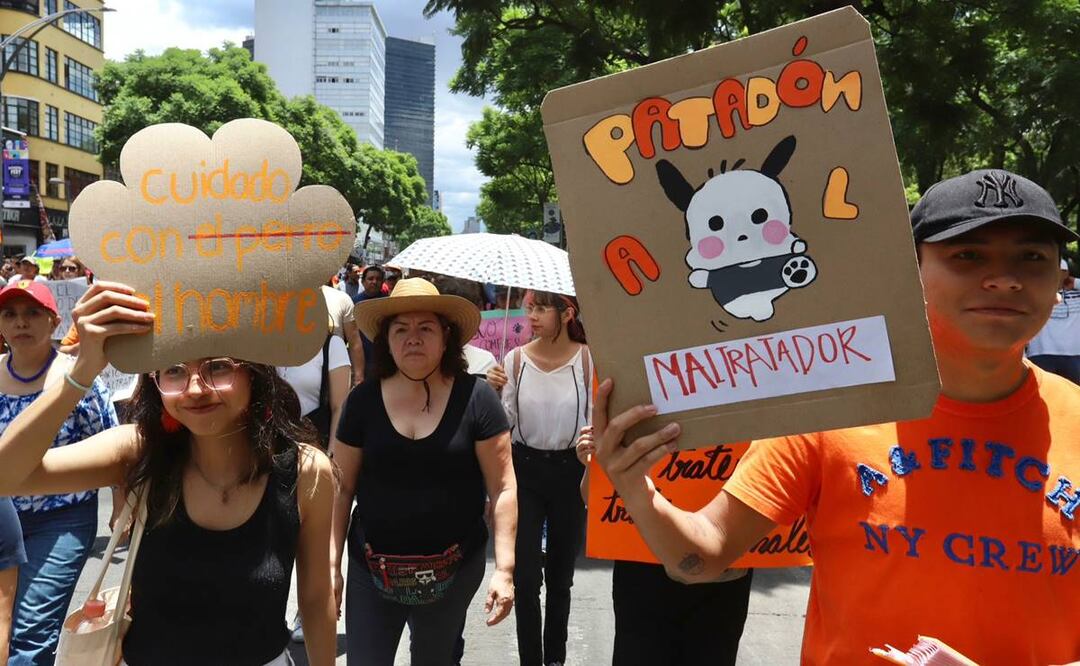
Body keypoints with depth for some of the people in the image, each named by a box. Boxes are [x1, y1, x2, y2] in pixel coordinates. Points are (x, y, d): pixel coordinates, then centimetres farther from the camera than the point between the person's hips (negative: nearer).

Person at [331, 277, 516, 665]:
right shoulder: (362, 401, -4)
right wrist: (332, 564, 0)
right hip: (372, 569, 1)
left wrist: (504, 569, -12)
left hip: (454, 569, -1)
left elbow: (502, 488, -9)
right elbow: (342, 490, 3)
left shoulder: (475, 398, -11)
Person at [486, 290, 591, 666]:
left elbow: (596, 419, -3)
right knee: (526, 576, 1)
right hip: (525, 469, 1)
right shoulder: (516, 359, -5)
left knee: (560, 576, 15)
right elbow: (505, 425, -1)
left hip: (570, 470, 0)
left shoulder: (588, 358, -10)